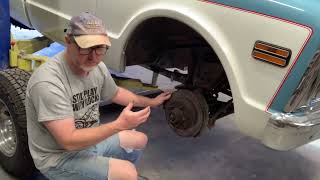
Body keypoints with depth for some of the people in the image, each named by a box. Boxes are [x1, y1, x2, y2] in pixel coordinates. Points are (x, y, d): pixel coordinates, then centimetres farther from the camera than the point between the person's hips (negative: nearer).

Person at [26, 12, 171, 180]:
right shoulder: (49, 82, -31)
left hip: (91, 141, 8)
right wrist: (119, 124, -31)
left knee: (140, 140, 15)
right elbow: (69, 141, -31)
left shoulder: (98, 67, -6)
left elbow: (116, 93, 16)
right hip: (60, 157, -8)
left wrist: (151, 102, 16)